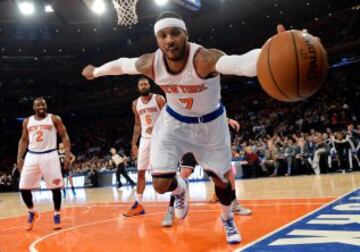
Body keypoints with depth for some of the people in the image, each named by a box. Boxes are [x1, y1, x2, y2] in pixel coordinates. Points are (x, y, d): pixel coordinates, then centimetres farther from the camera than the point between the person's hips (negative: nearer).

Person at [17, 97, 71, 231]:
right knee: (23, 187, 0)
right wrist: (19, 158, 6)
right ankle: (32, 212, 24)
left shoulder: (54, 119, 1)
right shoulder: (27, 121, 11)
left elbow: (64, 136, 0)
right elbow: (23, 140, 17)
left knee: (55, 187, -4)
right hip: (32, 156, 3)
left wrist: (68, 155, -11)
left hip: (50, 155, -3)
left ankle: (57, 215, 14)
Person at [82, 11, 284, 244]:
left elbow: (242, 63, -58)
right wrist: (95, 71, 19)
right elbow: (121, 64, 1)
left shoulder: (204, 59, -37)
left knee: (221, 179, 11)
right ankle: (180, 189, 32)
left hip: (210, 123, -2)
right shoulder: (150, 64, -22)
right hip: (174, 122, 2)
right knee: (161, 184, -7)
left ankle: (228, 220, 44)